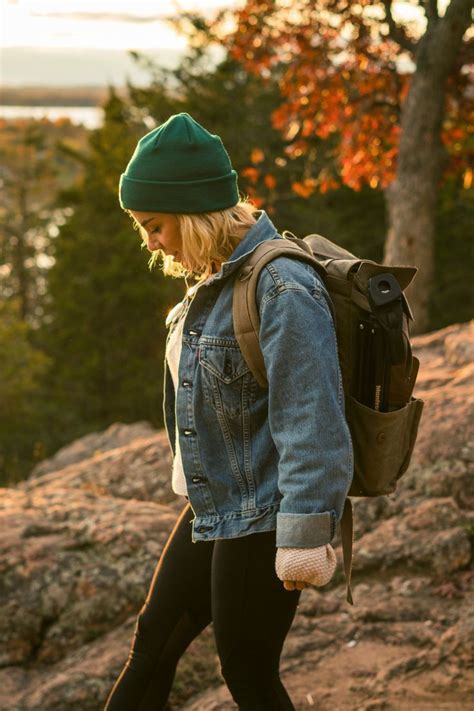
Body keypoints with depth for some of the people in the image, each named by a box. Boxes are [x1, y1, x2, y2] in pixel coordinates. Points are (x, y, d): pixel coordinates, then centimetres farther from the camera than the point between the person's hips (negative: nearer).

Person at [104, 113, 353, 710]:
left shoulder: (283, 289, -23)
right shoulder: (215, 280, 7)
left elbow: (311, 422, -27)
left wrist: (305, 536, -28)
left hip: (261, 525, -9)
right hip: (211, 511, 9)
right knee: (152, 644, 18)